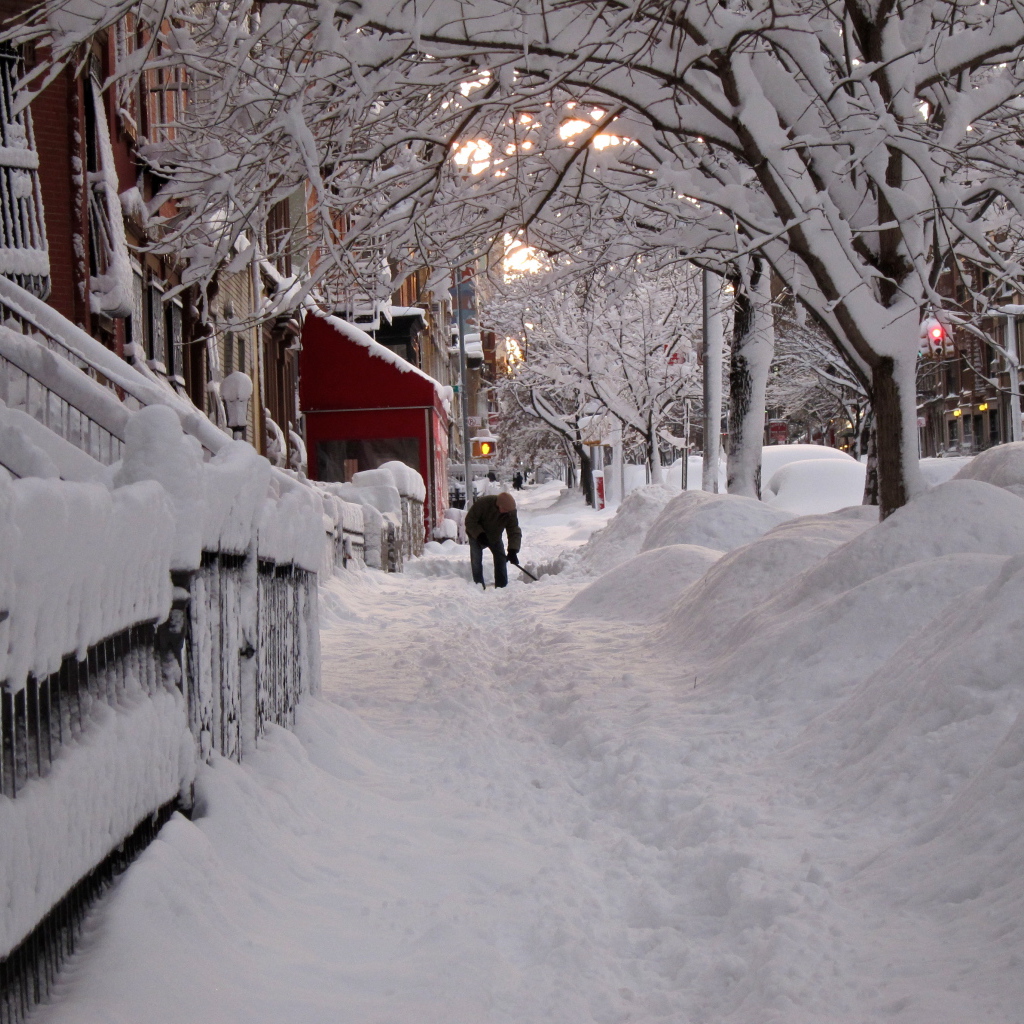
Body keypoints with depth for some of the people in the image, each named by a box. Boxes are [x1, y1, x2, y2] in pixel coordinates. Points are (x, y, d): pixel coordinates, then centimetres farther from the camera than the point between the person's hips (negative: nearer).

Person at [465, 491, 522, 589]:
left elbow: (514, 532, -26)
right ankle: (479, 585, -5)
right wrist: (480, 535, -38)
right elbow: (469, 521, -26)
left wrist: (513, 551, -39)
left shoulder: (511, 512, -26)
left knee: (501, 558, -3)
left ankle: (502, 586, 4)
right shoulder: (482, 503, -36)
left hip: (495, 537, 3)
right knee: (476, 560, -12)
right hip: (477, 535, -3)